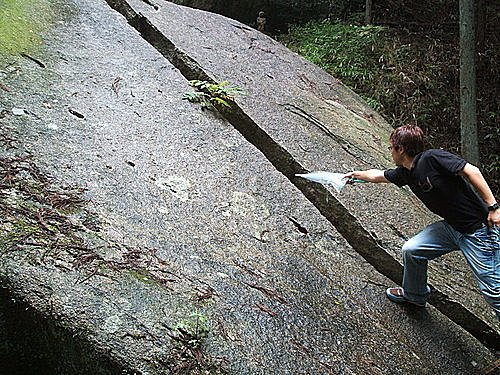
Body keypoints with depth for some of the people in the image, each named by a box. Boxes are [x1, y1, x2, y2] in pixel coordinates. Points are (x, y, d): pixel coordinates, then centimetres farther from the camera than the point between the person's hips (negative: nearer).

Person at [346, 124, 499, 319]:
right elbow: (378, 175, 22)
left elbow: (471, 171, -21)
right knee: (411, 250, 7)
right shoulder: (405, 173, 5)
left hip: (480, 229, -8)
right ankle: (414, 295, 31)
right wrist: (356, 175, 36)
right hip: (451, 226, 8)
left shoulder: (433, 158, -19)